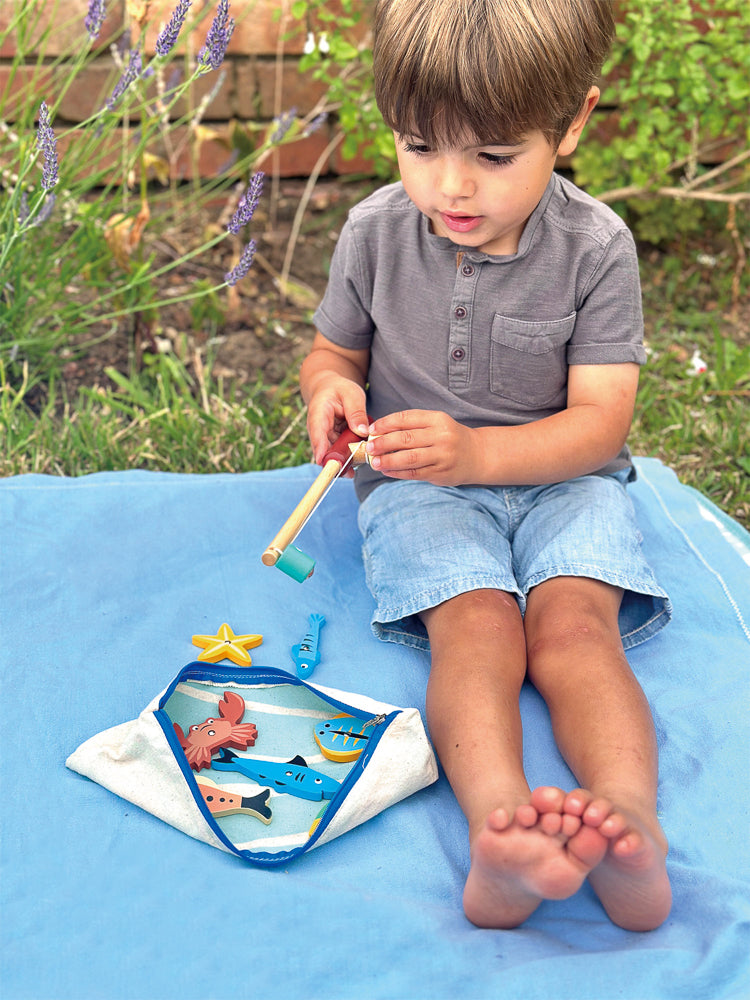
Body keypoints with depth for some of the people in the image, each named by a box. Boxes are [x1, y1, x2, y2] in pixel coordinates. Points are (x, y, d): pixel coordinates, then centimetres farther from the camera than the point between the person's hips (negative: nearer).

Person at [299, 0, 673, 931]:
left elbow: (599, 421, -13)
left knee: (573, 620, -28)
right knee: (477, 625, -28)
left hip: (561, 476, 0)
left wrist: (475, 450, -30)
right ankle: (498, 822, -52)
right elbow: (334, 350, 13)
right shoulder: (376, 233, -3)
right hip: (419, 487, 0)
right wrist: (329, 387, -14)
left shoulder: (595, 247, -10)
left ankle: (630, 822, -48)